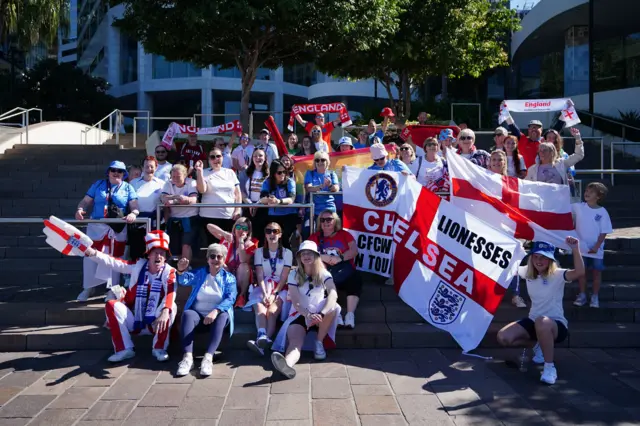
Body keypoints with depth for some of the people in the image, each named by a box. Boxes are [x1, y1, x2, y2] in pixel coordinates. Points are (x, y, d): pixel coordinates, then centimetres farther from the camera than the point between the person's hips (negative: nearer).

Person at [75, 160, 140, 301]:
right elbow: (86, 201, 4)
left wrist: (133, 213, -26)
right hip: (96, 227, 1)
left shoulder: (128, 188, 6)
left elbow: (134, 206, -4)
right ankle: (88, 288, 18)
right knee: (90, 257, 4)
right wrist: (80, 209, -17)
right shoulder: (98, 184, 10)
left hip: (118, 230, -1)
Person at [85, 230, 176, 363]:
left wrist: (165, 312, -45)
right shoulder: (138, 266, 2)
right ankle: (124, 349, -15)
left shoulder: (169, 272, -7)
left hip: (155, 323, -3)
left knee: (171, 307, -31)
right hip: (134, 321, 3)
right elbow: (113, 263, -6)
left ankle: (159, 348, -14)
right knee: (112, 305, -17)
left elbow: (171, 294, -25)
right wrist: (91, 253, -21)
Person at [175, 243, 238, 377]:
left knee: (222, 317, -34)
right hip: (198, 314, 1)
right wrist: (181, 271, -33)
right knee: (187, 314, -31)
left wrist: (216, 311, -29)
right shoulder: (199, 273, 13)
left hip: (218, 314, -1)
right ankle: (188, 357, -45)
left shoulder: (229, 278, 8)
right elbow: (185, 280, -8)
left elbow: (230, 299, -9)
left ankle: (208, 357, -48)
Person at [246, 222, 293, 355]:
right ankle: (263, 337, -57)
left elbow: (284, 277, 0)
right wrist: (265, 293, -15)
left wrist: (274, 294, -15)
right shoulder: (259, 252, 13)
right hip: (262, 288, 1)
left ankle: (262, 340, -54)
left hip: (280, 289, -1)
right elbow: (260, 276, 2)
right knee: (260, 310, -32)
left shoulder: (287, 253, 9)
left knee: (272, 312, -32)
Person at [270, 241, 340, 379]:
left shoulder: (323, 274, 0)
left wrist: (322, 314, -37)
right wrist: (308, 315, -32)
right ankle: (287, 363, -67)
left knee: (333, 308, -33)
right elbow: (295, 302, -12)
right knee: (295, 342, -33)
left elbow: (333, 294, -19)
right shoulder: (294, 275, 0)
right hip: (300, 315, -1)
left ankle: (319, 343, -16)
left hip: (318, 314, 1)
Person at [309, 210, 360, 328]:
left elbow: (354, 251, 2)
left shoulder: (344, 234, 16)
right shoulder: (315, 237, 15)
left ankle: (350, 315, -37)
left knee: (355, 280, -32)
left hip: (345, 271, 1)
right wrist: (326, 258, -13)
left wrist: (340, 258, -15)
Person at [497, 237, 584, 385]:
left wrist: (575, 249, -42)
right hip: (533, 322, 6)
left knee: (542, 322, -44)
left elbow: (580, 272, -33)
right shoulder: (528, 272, 3)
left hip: (556, 324, -6)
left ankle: (550, 367, -24)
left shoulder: (557, 275, -14)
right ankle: (538, 345, 16)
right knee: (503, 338, -15)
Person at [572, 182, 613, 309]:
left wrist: (597, 246, -13)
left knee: (596, 272, 8)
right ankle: (582, 295, 21)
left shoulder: (602, 212, -8)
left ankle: (595, 297, 20)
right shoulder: (578, 207, -4)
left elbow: (604, 232, -7)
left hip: (596, 249, -1)